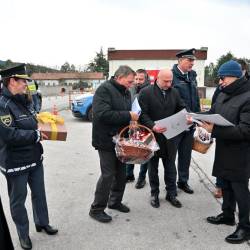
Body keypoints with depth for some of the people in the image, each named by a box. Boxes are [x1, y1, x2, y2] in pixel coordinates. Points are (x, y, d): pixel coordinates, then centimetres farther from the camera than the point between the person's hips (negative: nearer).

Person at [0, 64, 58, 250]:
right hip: (15, 163, -8)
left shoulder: (23, 101, 7)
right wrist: (36, 135, -20)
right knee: (18, 200, 12)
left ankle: (42, 223, 41)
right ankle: (23, 234, 32)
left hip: (35, 157, 8)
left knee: (39, 193, 20)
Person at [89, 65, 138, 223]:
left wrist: (132, 122, 2)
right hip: (107, 140, -8)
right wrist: (128, 116, -23)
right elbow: (103, 114, -28)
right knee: (108, 174, -3)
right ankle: (97, 209, 13)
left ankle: (115, 201, 34)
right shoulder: (105, 89, -16)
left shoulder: (126, 92, 11)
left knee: (121, 173, 15)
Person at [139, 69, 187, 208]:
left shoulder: (174, 92, 8)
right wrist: (153, 126, -28)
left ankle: (171, 193, 26)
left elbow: (182, 108, 10)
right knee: (153, 166, 11)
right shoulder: (146, 92, -7)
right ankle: (154, 194, 27)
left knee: (170, 166, 12)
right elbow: (143, 114, -14)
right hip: (153, 135, -3)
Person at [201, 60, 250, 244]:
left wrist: (214, 130, -30)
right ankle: (228, 215, 39)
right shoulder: (224, 94, 8)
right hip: (224, 149, 8)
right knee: (226, 184, 20)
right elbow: (213, 113, 16)